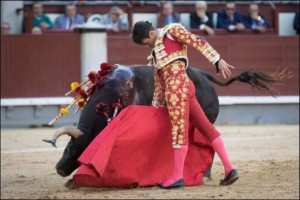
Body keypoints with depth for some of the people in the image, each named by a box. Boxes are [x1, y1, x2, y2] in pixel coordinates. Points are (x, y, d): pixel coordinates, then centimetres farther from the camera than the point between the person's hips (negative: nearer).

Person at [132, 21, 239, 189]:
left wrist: (218, 60, -10)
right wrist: (156, 104, 23)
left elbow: (198, 42, -2)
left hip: (177, 85, -9)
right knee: (207, 128, 4)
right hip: (185, 87, 9)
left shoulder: (172, 30, 6)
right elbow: (159, 83, 30)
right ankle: (229, 169, 1)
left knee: (179, 129, -10)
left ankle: (178, 177, -12)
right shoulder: (155, 55, 29)